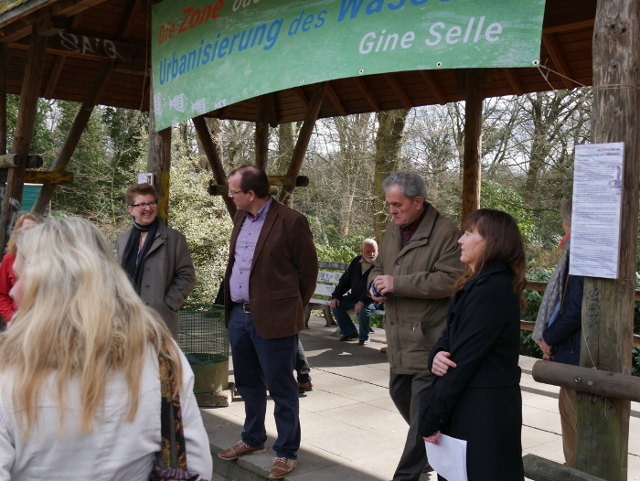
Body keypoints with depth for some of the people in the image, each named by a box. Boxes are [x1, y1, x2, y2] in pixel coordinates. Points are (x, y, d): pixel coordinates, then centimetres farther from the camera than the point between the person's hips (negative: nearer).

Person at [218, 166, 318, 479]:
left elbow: (308, 270, -7)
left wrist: (292, 309, 2)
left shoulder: (290, 221, -13)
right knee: (248, 383, 20)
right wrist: (231, 306, 15)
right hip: (238, 315, 8)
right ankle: (253, 439, 38)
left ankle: (286, 452, 18)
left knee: (281, 388, 4)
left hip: (272, 319, -8)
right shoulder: (241, 218, 10)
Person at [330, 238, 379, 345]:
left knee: (363, 309, -35)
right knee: (336, 305, -7)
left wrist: (363, 301, -35)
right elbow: (345, 281, 14)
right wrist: (336, 296, 1)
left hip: (373, 299, -7)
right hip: (355, 297, 7)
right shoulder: (356, 262, 7)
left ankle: (364, 337, -9)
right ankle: (350, 332, 5)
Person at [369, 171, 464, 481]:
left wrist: (397, 284, -24)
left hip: (429, 337, -9)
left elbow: (450, 280, -24)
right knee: (400, 392, 20)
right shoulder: (392, 229, 11)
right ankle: (429, 445, 43)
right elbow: (378, 267, 22)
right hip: (399, 336, 9)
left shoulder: (445, 232, -15)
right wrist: (376, 284, -2)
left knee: (422, 406, -1)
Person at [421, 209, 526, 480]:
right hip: (468, 404, 9)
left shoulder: (491, 290, -20)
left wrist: (430, 420, -15)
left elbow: (463, 361, -21)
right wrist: (437, 355, -14)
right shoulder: (477, 284, 12)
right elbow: (450, 337, 10)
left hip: (484, 411, -9)